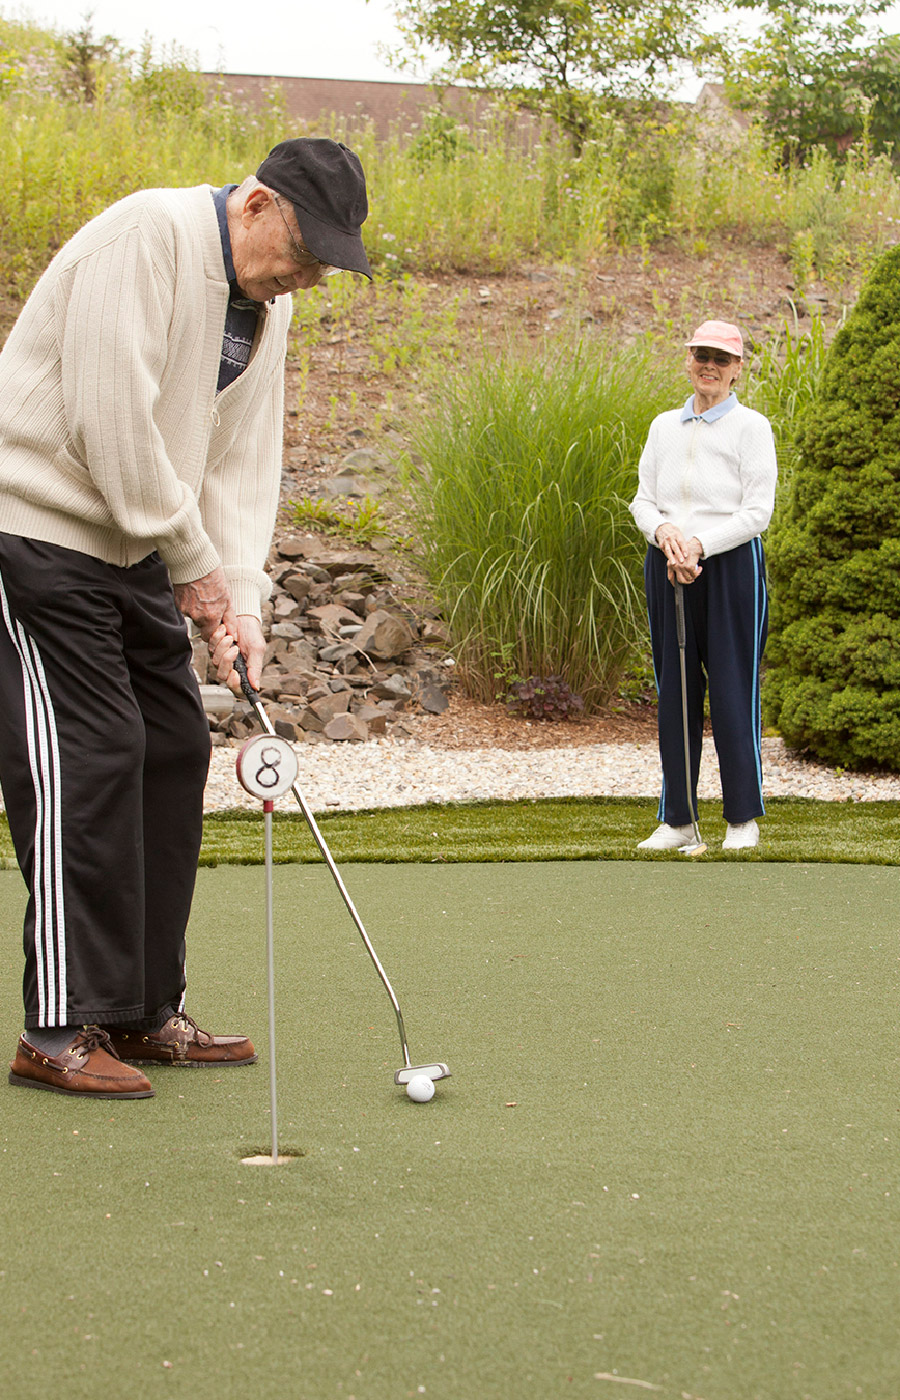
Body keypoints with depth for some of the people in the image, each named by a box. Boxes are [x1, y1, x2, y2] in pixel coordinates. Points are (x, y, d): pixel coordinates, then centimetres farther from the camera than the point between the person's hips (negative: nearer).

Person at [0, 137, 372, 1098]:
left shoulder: (266, 305, 9)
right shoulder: (146, 237, -19)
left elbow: (243, 459, 9)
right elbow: (111, 420, -24)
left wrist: (239, 596, -4)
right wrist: (195, 566, -17)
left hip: (136, 549, 9)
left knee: (172, 749, 7)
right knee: (88, 757, -12)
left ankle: (144, 1012, 16)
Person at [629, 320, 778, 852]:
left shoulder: (751, 427, -1)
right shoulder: (664, 427, 13)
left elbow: (758, 511, -7)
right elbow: (643, 500, 10)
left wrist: (699, 544, -17)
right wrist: (663, 531, -12)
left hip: (731, 565, -4)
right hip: (668, 568, 4)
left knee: (734, 691, -4)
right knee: (673, 692, 5)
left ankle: (744, 818, 6)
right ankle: (677, 819, 11)